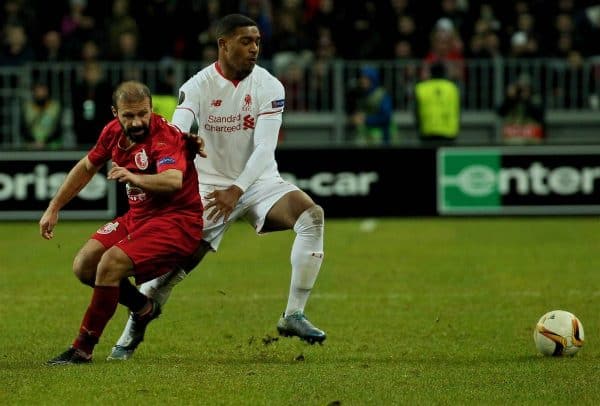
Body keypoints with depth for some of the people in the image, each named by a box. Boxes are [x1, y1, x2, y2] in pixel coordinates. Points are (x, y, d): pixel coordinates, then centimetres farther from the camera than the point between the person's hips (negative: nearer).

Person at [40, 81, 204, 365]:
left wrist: (134, 178, -60)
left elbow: (174, 181, -43)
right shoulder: (114, 132, 1)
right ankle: (143, 308, 21)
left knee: (110, 263, -26)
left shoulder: (165, 136, -22)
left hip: (177, 221, -8)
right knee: (83, 266, -2)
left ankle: (82, 350, -16)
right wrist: (54, 208, 19)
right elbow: (86, 167, 20)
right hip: (138, 216, 8)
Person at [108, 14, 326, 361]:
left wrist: (236, 191, -31)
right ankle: (133, 332, 12)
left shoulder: (268, 86, -8)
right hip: (210, 186, -1)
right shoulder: (199, 86, -10)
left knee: (312, 215, -25)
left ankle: (294, 315, -19)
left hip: (258, 181, 1)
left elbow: (265, 147, -17)